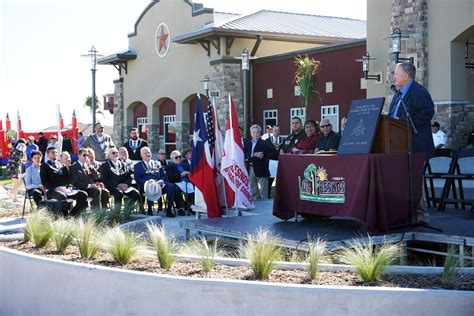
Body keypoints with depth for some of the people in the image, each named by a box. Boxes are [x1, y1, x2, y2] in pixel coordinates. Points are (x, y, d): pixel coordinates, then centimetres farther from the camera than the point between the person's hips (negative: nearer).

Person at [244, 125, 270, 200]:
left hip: (261, 169, -5)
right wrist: (254, 155, -18)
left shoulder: (263, 143, -4)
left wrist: (250, 157, -13)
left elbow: (265, 155, -16)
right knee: (253, 190, 12)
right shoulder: (247, 143, 12)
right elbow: (244, 154, -2)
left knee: (263, 190, -1)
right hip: (250, 169, 5)